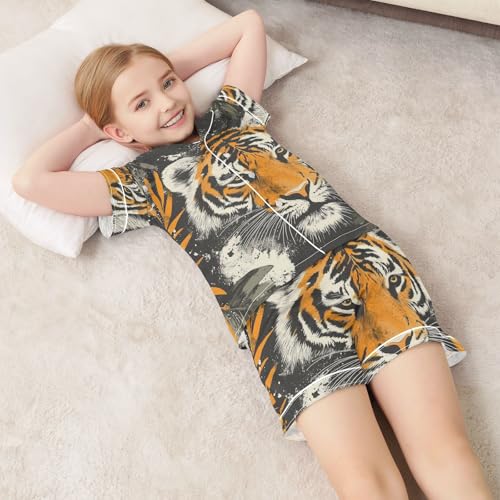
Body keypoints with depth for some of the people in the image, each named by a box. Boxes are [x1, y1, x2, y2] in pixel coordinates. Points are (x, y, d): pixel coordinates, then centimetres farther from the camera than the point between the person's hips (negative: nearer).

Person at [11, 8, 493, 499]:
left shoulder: (231, 114, 26)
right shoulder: (144, 181, 17)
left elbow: (249, 23, 36)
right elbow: (30, 181, 9)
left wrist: (171, 68, 30)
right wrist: (90, 126, 23)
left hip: (366, 259, 3)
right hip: (280, 307, -2)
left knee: (444, 453, -12)